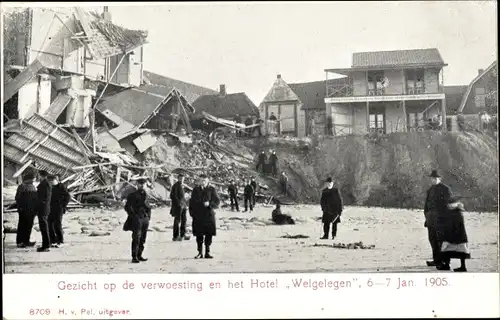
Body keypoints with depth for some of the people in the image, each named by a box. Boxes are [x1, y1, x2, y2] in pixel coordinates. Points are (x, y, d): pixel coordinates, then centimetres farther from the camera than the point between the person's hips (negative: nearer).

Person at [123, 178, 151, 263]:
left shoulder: (145, 195, 15)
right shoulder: (132, 195, -3)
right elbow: (127, 207, -7)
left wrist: (149, 216, 11)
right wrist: (134, 216, -11)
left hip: (145, 219, 6)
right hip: (137, 219, -6)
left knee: (143, 239, 8)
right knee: (136, 239, -12)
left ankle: (139, 255, 17)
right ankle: (134, 257, -12)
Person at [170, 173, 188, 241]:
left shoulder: (182, 185, 16)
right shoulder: (175, 185, -10)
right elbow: (173, 196, -16)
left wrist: (185, 204, 15)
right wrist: (179, 203, -19)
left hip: (183, 206, 8)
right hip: (178, 206, -8)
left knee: (184, 220, 10)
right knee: (177, 220, -4)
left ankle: (182, 235, 18)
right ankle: (175, 236, 1)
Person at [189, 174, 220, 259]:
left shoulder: (211, 189, 2)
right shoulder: (196, 190, 8)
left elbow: (217, 201, -2)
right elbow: (191, 202, 12)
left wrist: (209, 204, -20)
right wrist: (192, 212, 3)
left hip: (209, 215, -1)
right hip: (198, 216, 1)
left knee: (209, 235, 1)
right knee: (199, 235, 3)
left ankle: (207, 252, 11)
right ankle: (200, 252, 13)